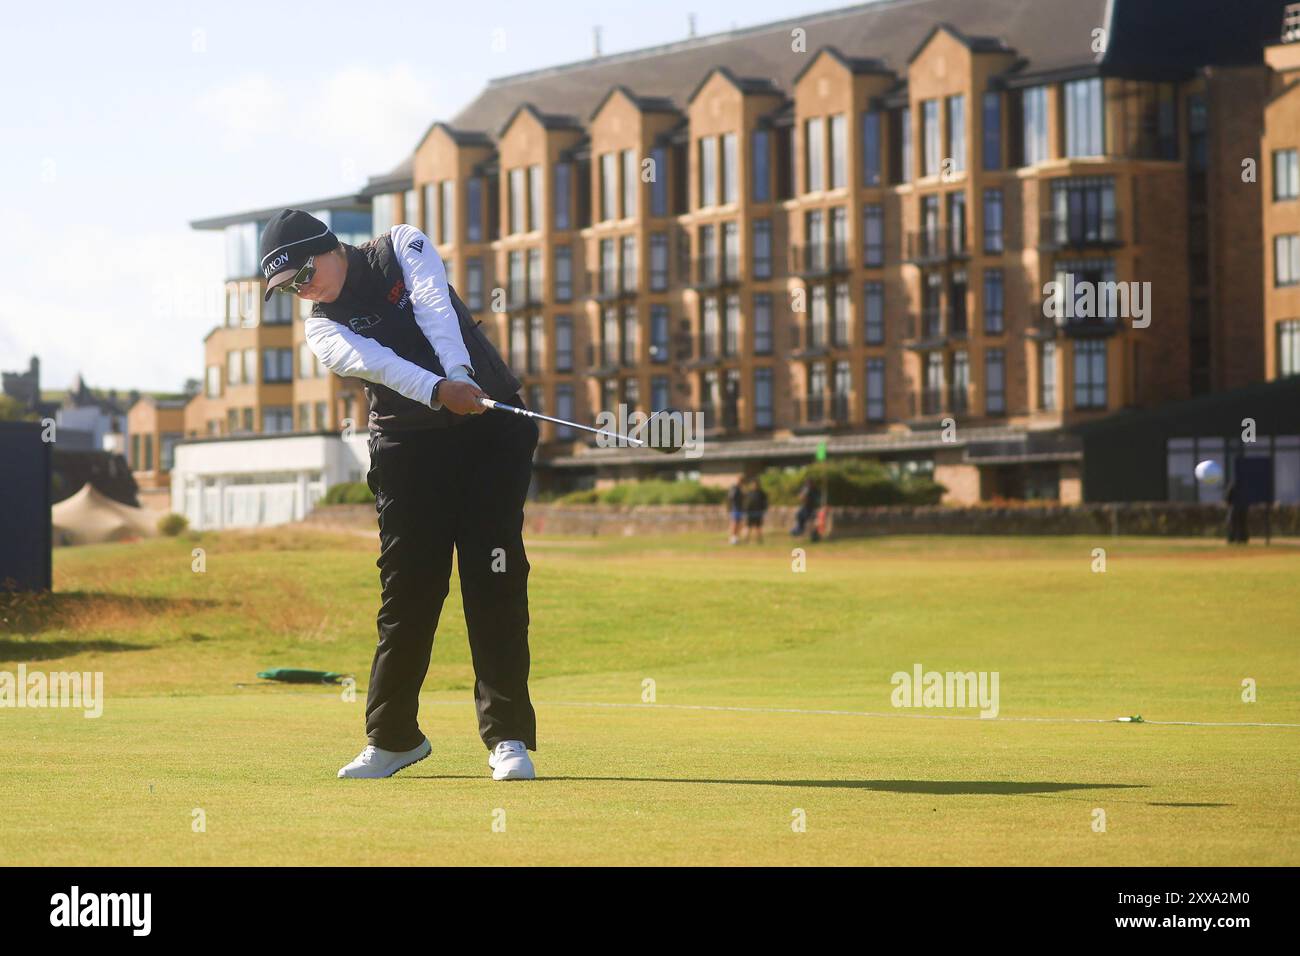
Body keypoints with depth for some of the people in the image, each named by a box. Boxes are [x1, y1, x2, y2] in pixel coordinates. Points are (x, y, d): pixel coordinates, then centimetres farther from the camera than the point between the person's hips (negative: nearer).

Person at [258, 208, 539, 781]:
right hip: (408, 448, 2)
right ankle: (393, 737, 12)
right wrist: (438, 391, -36)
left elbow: (434, 308, -13)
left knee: (495, 584, -8)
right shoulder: (323, 329, 4)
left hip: (489, 432, -2)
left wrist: (462, 377, -31)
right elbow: (373, 361, -16)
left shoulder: (402, 246, 5)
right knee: (407, 589, 0)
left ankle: (507, 736, -6)